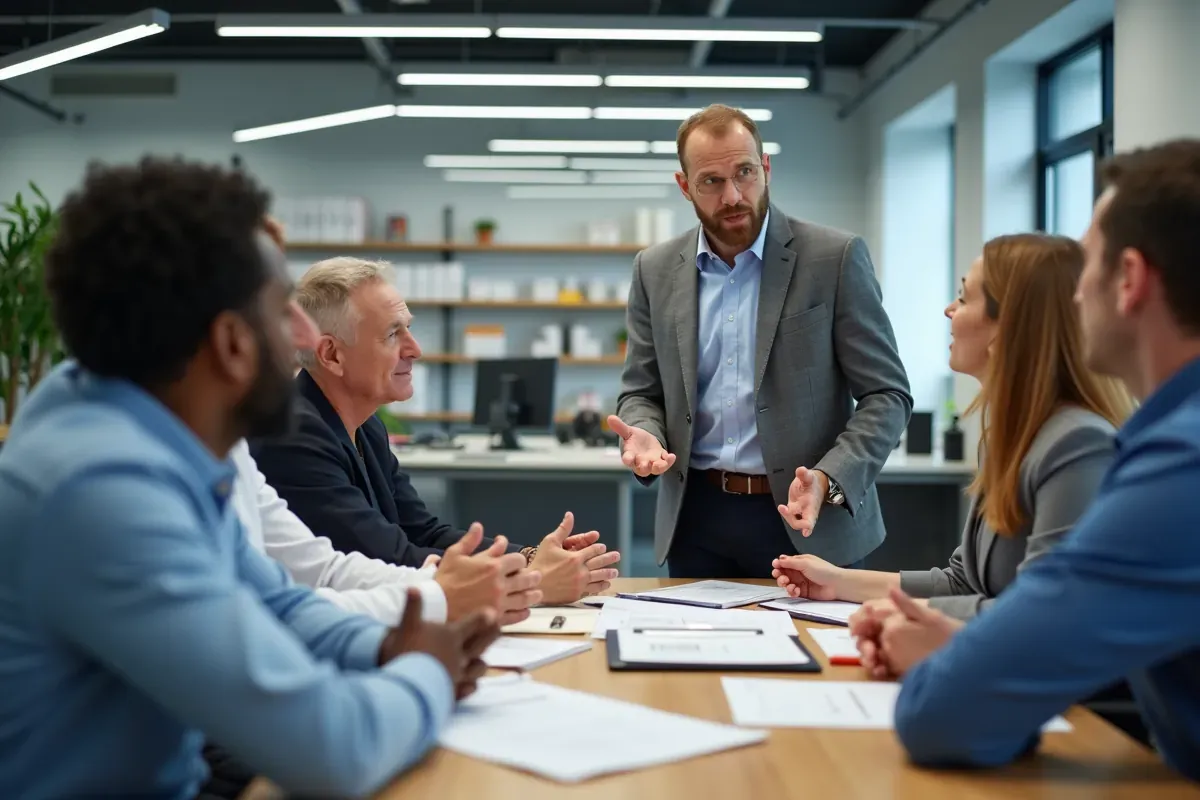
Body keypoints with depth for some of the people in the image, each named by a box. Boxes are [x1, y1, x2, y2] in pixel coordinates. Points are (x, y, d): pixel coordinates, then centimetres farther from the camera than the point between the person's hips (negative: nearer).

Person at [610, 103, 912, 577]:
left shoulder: (834, 258, -7)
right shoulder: (656, 270, 4)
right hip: (696, 521, 3)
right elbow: (642, 392, 11)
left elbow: (886, 394, -6)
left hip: (809, 521, -3)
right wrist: (644, 435, -12)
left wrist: (829, 482, -21)